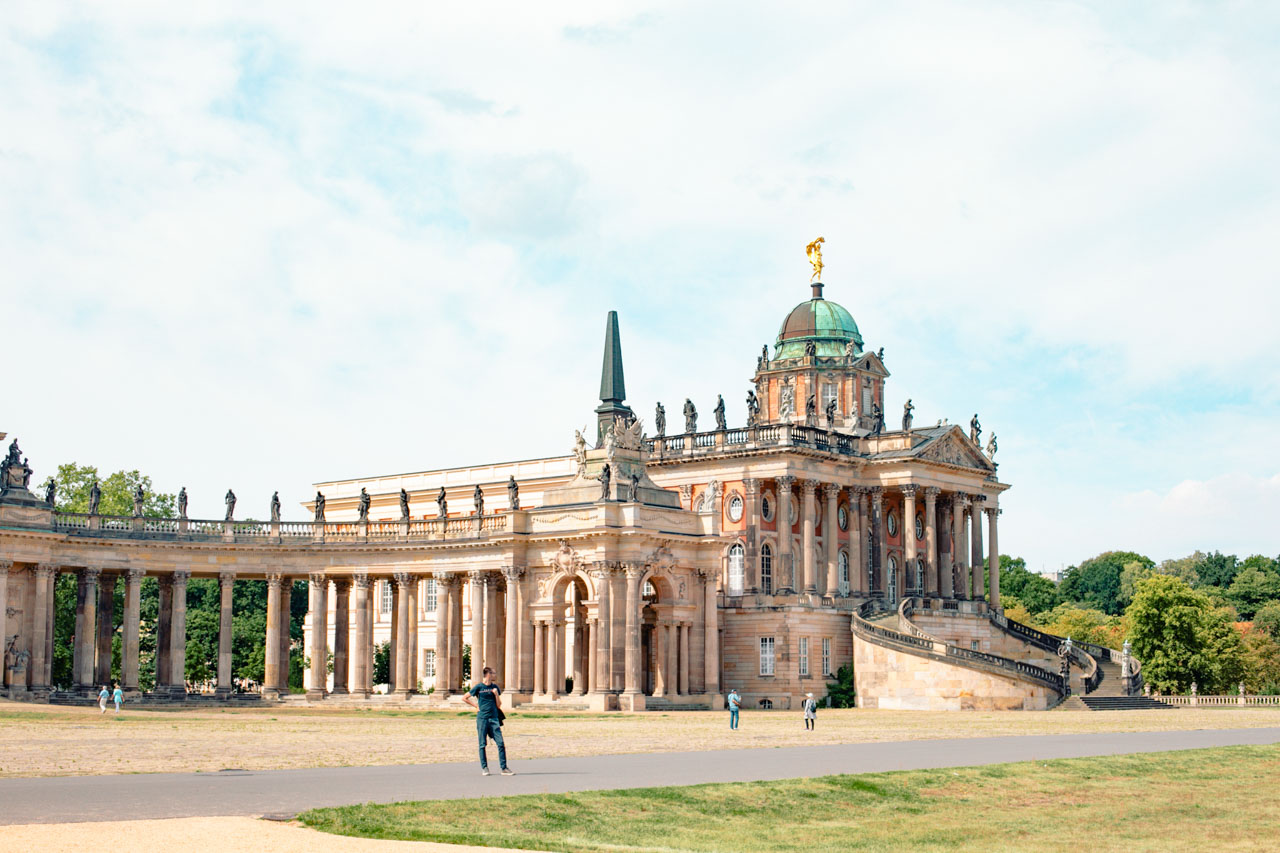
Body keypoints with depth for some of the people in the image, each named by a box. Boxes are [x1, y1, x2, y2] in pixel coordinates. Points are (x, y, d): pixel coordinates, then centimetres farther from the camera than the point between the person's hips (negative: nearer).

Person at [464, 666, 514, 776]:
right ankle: (484, 768, 10)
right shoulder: (479, 687, 1)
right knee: (482, 744, 1)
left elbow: (499, 705, 11)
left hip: (494, 718, 3)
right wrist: (476, 706, 4)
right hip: (482, 718, -3)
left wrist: (496, 694, -4)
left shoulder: (495, 687, 11)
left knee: (501, 743, -5)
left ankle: (504, 768, -2)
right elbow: (464, 698, 8)